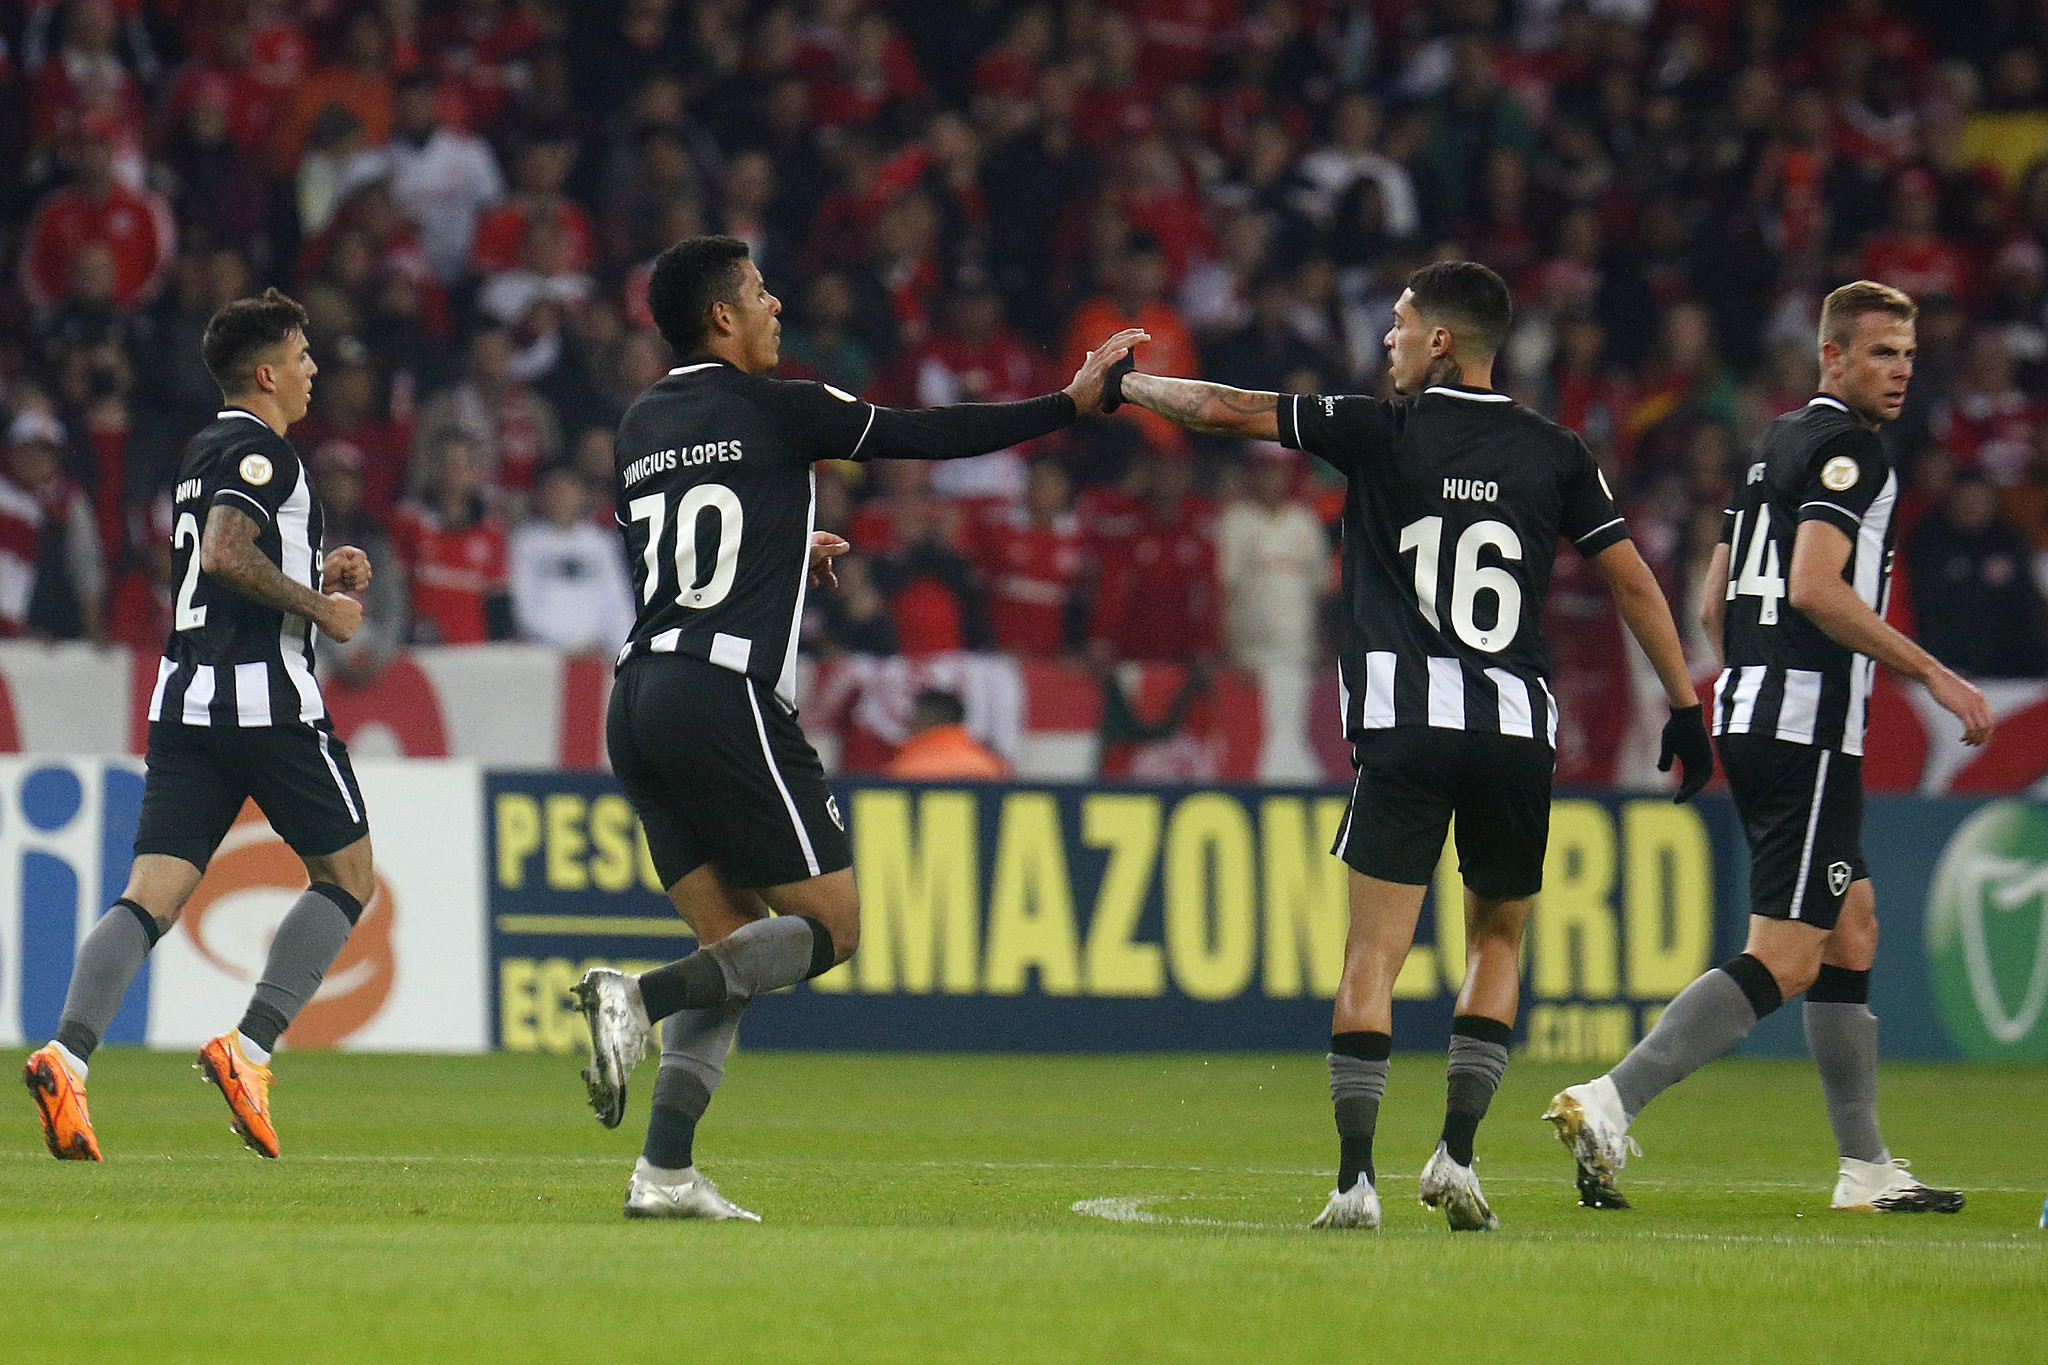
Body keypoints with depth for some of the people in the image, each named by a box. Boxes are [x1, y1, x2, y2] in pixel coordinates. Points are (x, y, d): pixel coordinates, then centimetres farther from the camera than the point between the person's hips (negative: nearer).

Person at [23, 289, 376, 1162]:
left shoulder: (205, 452, 22)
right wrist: (321, 606, -12)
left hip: (183, 698, 8)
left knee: (153, 893, -3)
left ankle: (67, 1053, -22)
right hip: (266, 697, -8)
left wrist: (314, 577, 22)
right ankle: (249, 1047, -6)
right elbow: (225, 555, -22)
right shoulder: (259, 451, -7)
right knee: (347, 876, 6)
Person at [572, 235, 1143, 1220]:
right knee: (828, 928, 1)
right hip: (727, 698, -7)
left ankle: (665, 1173, -2)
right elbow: (933, 436, 3)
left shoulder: (640, 426, 16)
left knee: (734, 948, 11)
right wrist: (1071, 403, 13)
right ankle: (640, 996, -19)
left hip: (636, 699, 7)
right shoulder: (778, 409, -2)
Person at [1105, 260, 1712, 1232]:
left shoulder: (1385, 431, 2)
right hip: (1519, 728, 3)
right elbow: (1633, 582, 10)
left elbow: (1225, 413, 4)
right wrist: (1685, 708, 17)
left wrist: (1126, 384, 21)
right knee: (1497, 941, 18)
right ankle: (1456, 1157, 7)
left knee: (1373, 953, -1)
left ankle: (1356, 1179, -9)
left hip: (1406, 725, -3)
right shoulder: (1554, 453, 9)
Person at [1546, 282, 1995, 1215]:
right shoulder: (1848, 446, -10)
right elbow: (1817, 588, -22)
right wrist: (1935, 676, -19)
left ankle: (1866, 1168, 16)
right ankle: (1609, 1104, -19)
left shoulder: (1780, 442, 19)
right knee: (1783, 962, -11)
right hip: (1808, 726, -10)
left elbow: (1715, 604, 21)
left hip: (1749, 711, 10)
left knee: (1851, 935, 14)